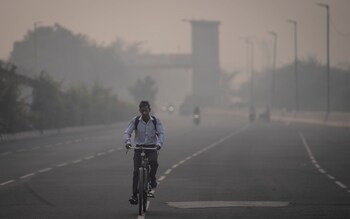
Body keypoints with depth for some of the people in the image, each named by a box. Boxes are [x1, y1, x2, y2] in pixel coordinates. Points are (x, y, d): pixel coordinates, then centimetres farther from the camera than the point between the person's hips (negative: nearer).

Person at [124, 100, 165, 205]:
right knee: (136, 171, -10)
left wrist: (159, 143, -29)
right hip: (139, 148, 1)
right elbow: (127, 132, -8)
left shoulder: (156, 121, -1)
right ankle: (134, 194, -3)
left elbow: (161, 133, -8)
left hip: (152, 148, -1)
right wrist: (127, 142, -28)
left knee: (154, 161, -32)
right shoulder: (135, 121, -1)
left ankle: (152, 178, -3)